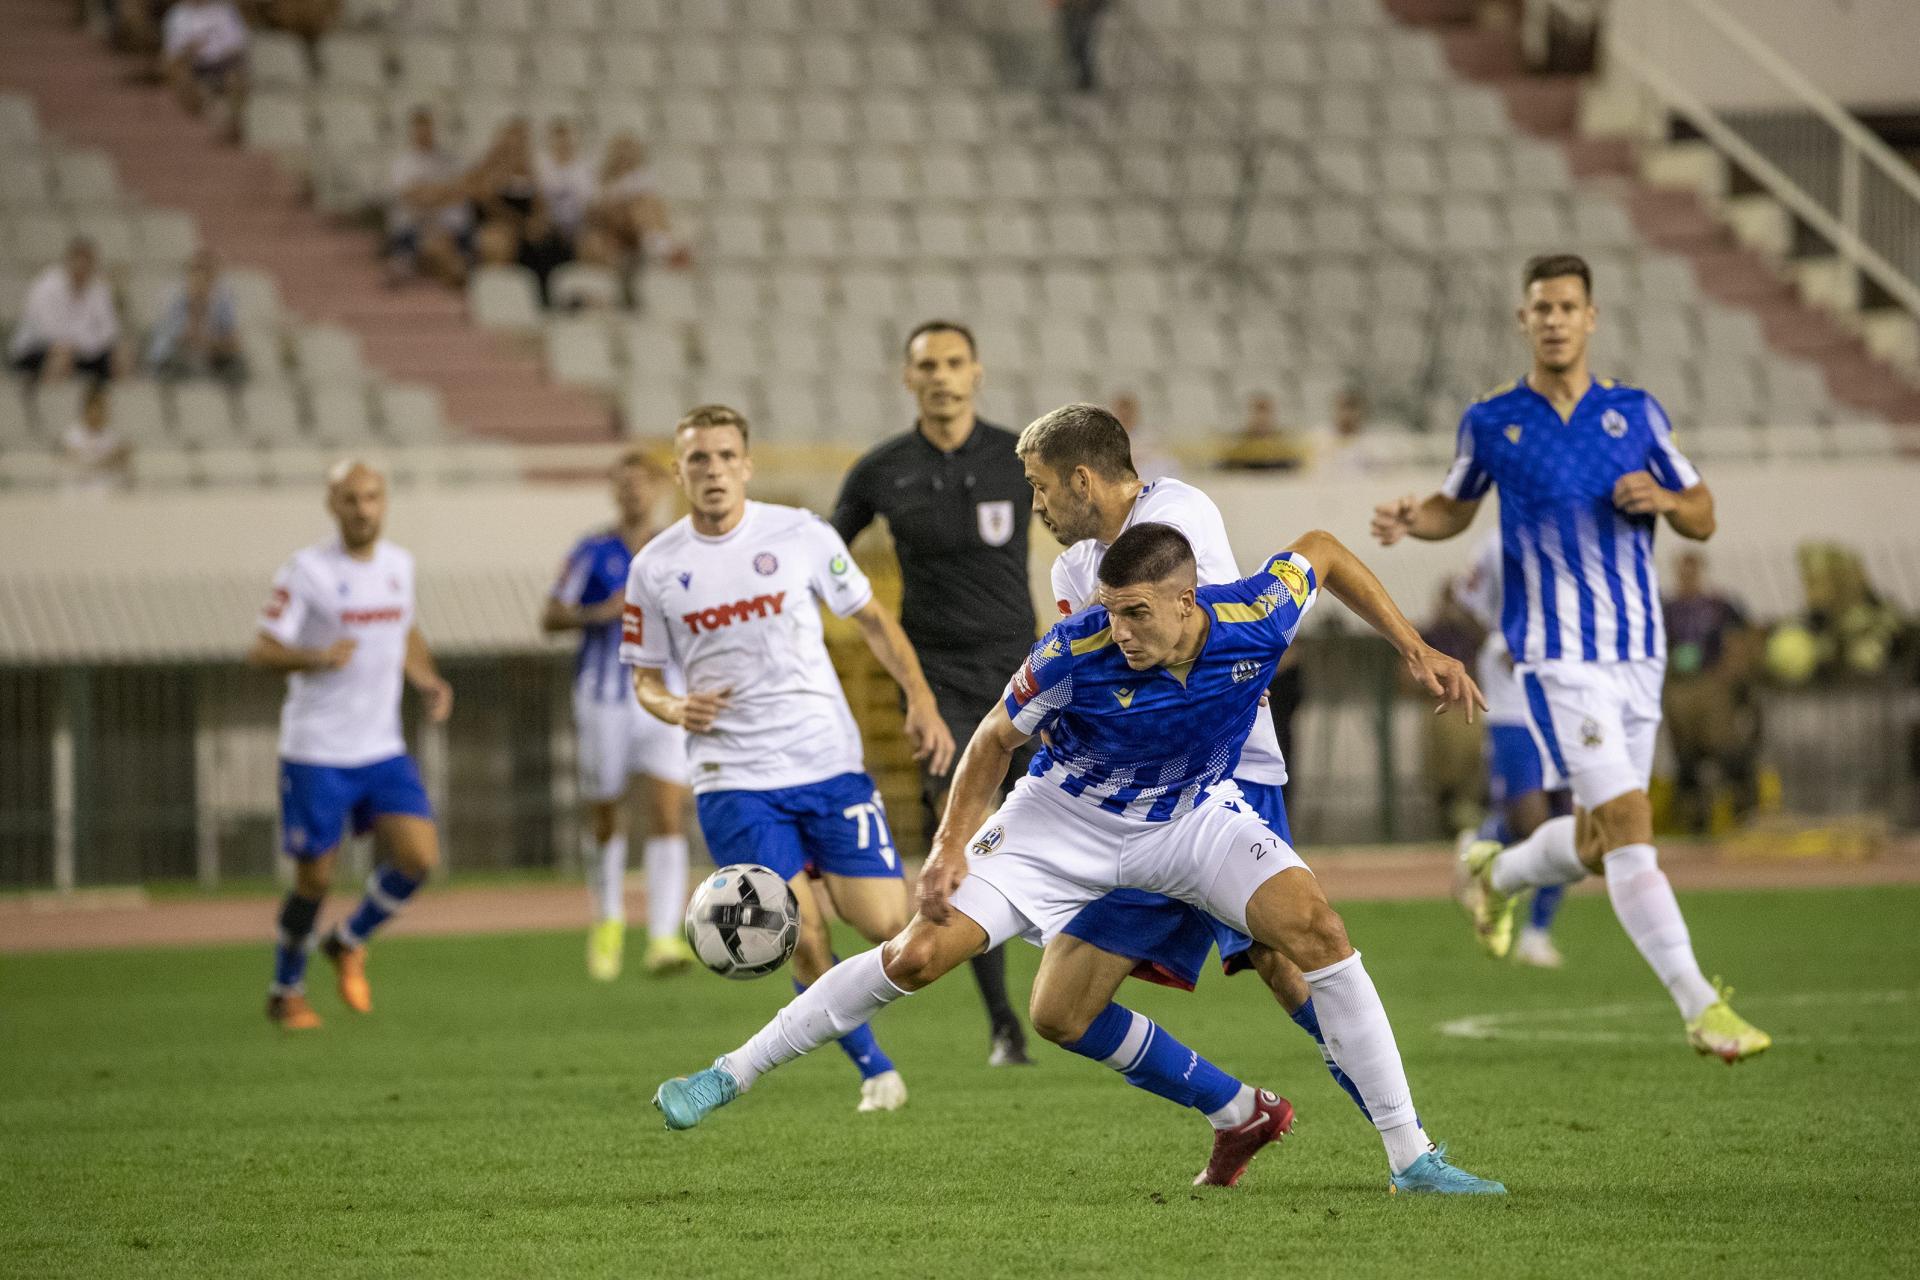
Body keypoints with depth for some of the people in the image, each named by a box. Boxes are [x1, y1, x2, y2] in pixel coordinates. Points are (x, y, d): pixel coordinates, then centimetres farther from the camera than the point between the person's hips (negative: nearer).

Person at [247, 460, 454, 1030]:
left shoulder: (399, 565, 8)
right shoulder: (307, 571, -10)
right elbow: (262, 651, -12)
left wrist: (428, 681, 8)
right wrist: (316, 658, -30)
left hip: (383, 750, 5)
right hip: (316, 753, -5)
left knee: (419, 859, -8)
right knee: (315, 877, 1)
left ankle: (348, 942, 18)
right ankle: (286, 991, 23)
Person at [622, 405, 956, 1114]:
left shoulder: (800, 535, 0)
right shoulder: (654, 568, 1)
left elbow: (871, 618, 10)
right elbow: (645, 675, 12)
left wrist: (920, 698, -2)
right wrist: (672, 706, -11)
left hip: (830, 762, 1)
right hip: (736, 780, -1)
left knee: (885, 924, -8)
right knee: (805, 941, -12)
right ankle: (873, 1068, 9)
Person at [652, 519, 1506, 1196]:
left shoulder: (1254, 621, -25)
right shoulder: (1076, 653, -28)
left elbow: (1320, 551, -2)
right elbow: (996, 738, -9)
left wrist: (1415, 649, -2)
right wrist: (951, 847, -15)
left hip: (1197, 815, 1)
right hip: (1067, 819, -1)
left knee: (1314, 927, -22)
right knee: (919, 953, -13)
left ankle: (1411, 1157, -15)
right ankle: (731, 1075, 1)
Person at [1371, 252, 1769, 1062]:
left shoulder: (1635, 412, 5)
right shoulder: (1491, 422, 1)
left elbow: (1703, 518, 9)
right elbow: (1456, 507, 17)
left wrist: (1663, 500, -13)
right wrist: (1410, 519, -4)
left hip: (1638, 654, 4)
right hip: (1558, 655, -4)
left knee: (1596, 847, 11)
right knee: (1629, 826, -16)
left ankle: (1498, 875, 44)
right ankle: (1700, 1009, -18)